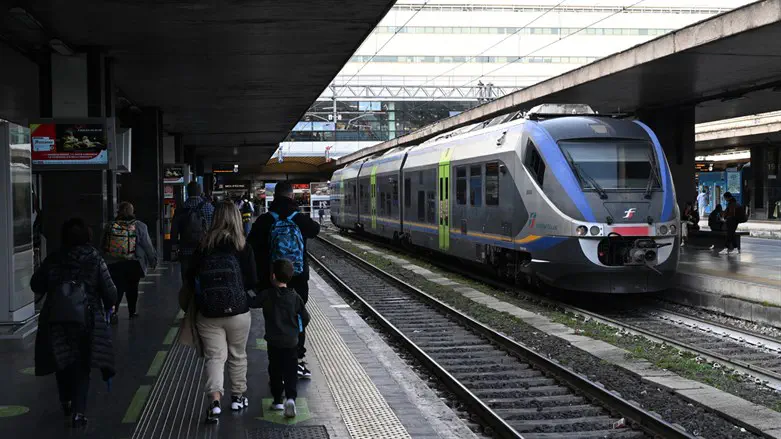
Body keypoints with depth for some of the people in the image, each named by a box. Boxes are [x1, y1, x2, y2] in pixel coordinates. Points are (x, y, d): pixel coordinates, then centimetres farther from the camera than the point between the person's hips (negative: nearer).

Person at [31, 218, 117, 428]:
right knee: (82, 365, 6)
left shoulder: (53, 259, -1)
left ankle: (66, 403, 35)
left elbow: (36, 285, 9)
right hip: (86, 318, -2)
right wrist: (110, 305, 14)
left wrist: (46, 292, 31)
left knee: (62, 361, 20)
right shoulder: (94, 259, -6)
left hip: (56, 319, 2)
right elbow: (109, 290, -7)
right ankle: (78, 411, -2)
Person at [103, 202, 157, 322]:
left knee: (118, 288, 2)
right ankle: (132, 312, 23)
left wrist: (105, 261, 17)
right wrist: (153, 260, 10)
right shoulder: (139, 226, -5)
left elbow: (103, 247, 7)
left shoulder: (110, 227, 1)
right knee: (132, 288, 14)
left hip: (114, 265, 1)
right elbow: (148, 246, -1)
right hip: (133, 264, -1)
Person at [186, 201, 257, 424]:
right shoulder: (243, 248, -9)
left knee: (214, 356, 4)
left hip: (208, 314, 1)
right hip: (238, 312, -1)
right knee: (238, 355, 17)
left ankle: (215, 399, -14)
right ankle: (238, 397, 30)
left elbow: (190, 279, 1)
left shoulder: (203, 247, -3)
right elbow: (253, 282, -7)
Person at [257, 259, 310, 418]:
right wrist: (297, 329, 19)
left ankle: (277, 400, 17)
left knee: (275, 371, 13)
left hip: (273, 342, -1)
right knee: (290, 371, 6)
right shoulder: (295, 297, -4)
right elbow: (305, 317, 2)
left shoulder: (266, 295, -10)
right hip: (291, 341, 1)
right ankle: (290, 398, -11)